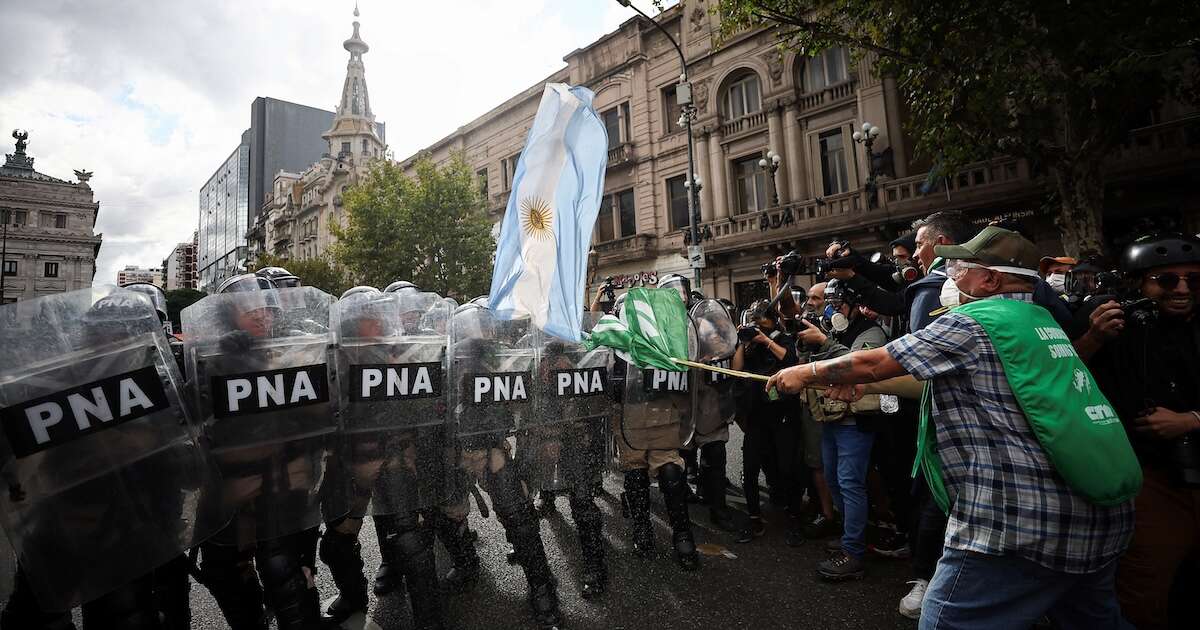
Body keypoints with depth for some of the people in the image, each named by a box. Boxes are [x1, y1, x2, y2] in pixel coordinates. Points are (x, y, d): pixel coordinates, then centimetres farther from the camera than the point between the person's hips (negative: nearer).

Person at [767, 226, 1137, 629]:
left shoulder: (973, 322, -12)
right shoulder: (1042, 321, 15)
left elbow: (870, 362, -8)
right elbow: (957, 380, 21)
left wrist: (807, 374, 7)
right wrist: (863, 386, 19)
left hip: (1021, 526, -10)